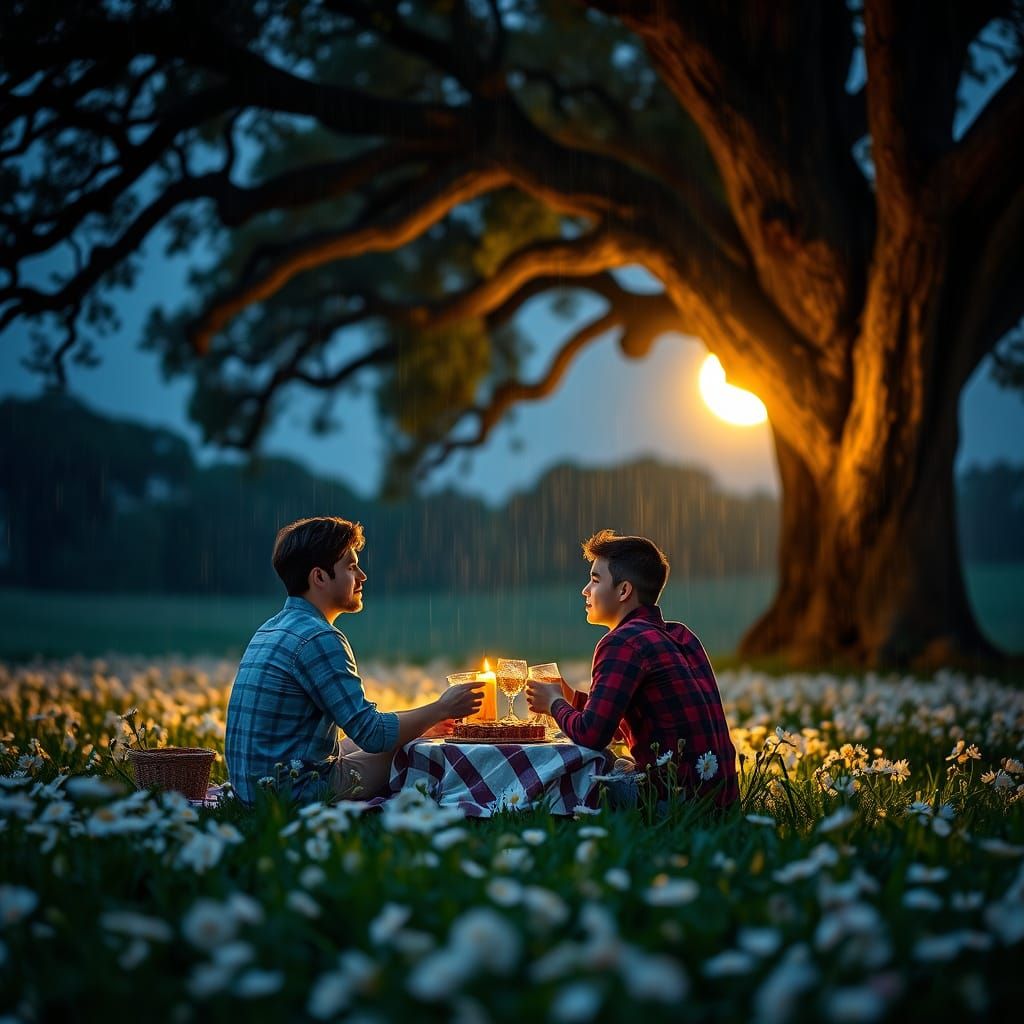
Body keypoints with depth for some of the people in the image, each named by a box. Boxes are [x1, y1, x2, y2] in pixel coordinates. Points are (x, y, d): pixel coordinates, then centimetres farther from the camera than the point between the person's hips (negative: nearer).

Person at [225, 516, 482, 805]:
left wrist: (421, 723, 21)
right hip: (299, 790, -10)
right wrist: (441, 709, -4)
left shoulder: (272, 628, 14)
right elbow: (372, 735, -18)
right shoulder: (317, 638, -17)